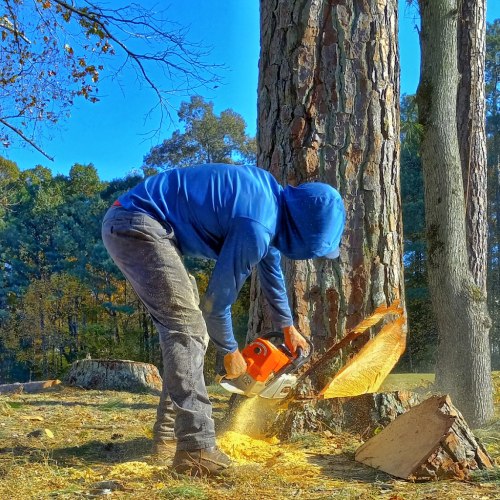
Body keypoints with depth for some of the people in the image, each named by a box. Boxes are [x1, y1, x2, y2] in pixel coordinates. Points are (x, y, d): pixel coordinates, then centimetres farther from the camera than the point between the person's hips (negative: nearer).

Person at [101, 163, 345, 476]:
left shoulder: (271, 193, 8)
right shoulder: (256, 227, -21)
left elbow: (270, 263, 25)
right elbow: (217, 301, -11)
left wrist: (288, 327, 33)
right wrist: (231, 351, 7)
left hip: (134, 225, 11)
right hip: (137, 226, -11)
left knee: (186, 325, 10)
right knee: (188, 325, -17)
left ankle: (169, 435, 15)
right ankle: (197, 450, -20)